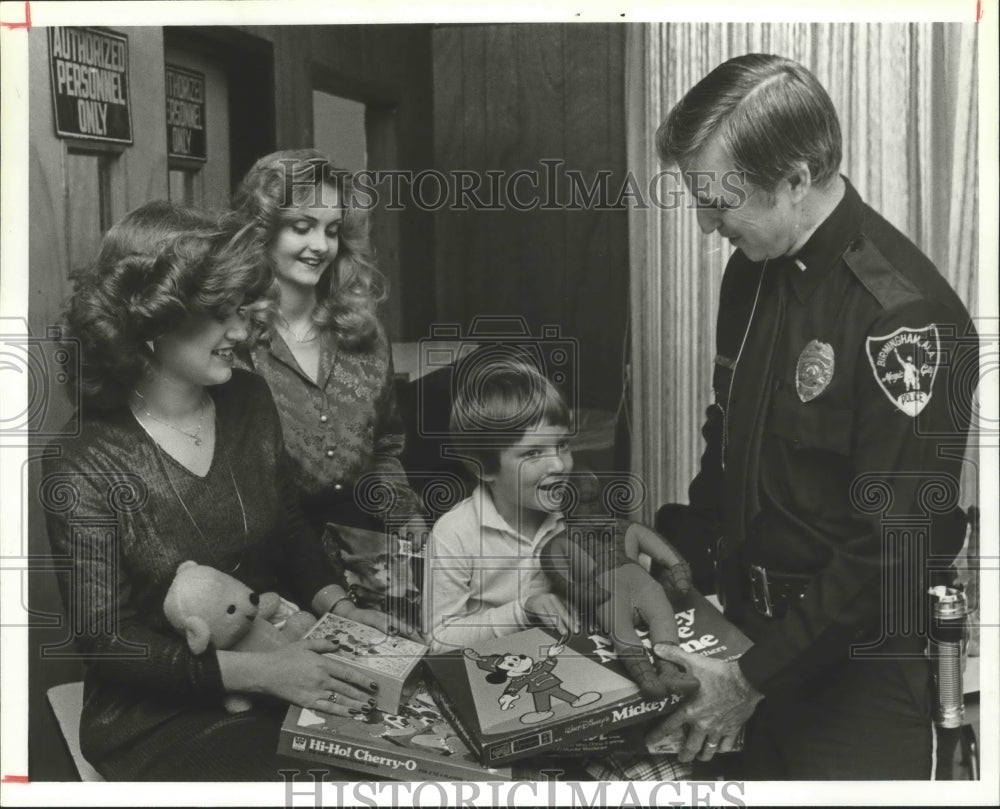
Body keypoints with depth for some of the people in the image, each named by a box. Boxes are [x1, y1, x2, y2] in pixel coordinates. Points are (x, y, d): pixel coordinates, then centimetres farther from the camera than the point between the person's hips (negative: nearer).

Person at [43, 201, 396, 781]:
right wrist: (258, 672, -23)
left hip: (286, 665, 5)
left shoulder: (250, 401, 2)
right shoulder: (84, 469, -15)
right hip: (163, 719, -5)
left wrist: (336, 604, -5)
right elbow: (104, 642, -14)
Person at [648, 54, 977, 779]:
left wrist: (754, 679, -19)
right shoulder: (754, 272, 3)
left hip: (858, 664, -7)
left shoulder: (903, 316, -23)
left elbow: (896, 548, -23)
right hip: (759, 624, 7)